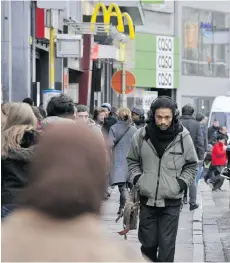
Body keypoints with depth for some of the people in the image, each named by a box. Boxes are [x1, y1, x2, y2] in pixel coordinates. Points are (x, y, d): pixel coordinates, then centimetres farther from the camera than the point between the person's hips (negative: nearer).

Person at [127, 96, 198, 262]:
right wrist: (137, 179, -1)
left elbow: (192, 166, 8)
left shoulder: (183, 137, -6)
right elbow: (132, 161, 13)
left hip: (171, 201, -2)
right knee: (148, 243, 10)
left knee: (167, 245, -3)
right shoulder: (141, 136, -4)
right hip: (147, 199, 2)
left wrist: (180, 183, -5)